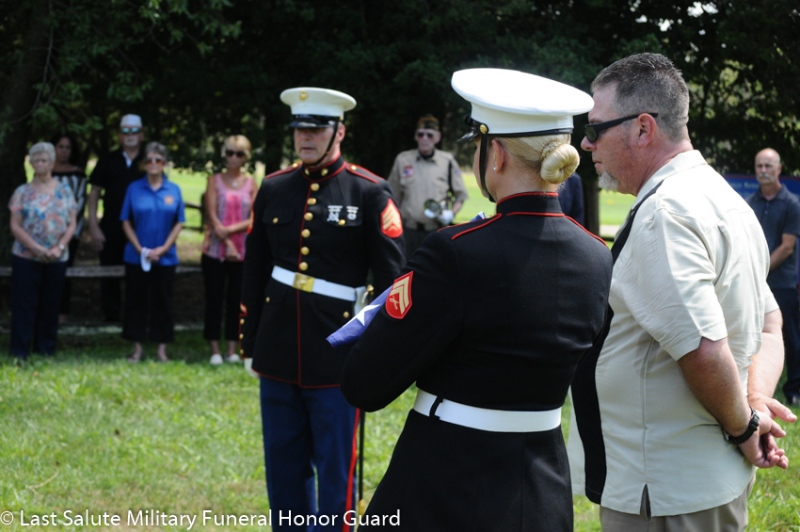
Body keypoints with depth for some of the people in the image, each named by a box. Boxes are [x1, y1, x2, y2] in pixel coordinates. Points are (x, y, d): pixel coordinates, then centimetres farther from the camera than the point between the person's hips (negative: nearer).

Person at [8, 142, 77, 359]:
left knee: (50, 305, 7)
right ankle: (20, 350, 2)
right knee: (24, 304, -3)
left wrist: (60, 247, -11)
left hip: (57, 259, 2)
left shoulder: (64, 191, 7)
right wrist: (38, 249, -14)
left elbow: (71, 224, 5)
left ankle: (46, 348, 16)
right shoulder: (23, 192, 1)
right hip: (26, 258, -2)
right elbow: (15, 226, -3)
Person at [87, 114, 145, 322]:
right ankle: (111, 318, 13)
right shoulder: (108, 161, 6)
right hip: (111, 230, 1)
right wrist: (93, 226, -2)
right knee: (109, 278, 5)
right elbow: (94, 194, 6)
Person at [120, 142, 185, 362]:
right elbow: (126, 222, 1)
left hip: (165, 258, 0)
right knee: (136, 301, 4)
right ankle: (137, 348, 12)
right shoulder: (134, 188, 0)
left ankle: (162, 349, 12)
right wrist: (140, 249, -9)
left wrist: (163, 248, -9)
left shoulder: (174, 190, 1)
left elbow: (179, 223, 2)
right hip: (137, 258, 0)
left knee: (163, 301, 5)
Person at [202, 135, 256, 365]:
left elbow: (253, 220, -1)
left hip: (242, 252, 1)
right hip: (215, 251, -1)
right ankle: (215, 350, 5)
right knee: (214, 300, 1)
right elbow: (212, 216, -5)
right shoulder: (215, 181, 2)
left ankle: (233, 350, 10)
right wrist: (228, 243, -12)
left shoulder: (250, 184, 5)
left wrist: (231, 229, -15)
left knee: (236, 300, 4)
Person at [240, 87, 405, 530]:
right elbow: (255, 274, 13)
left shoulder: (369, 193, -6)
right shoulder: (273, 189, 6)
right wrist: (251, 345, 14)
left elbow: (390, 278, -5)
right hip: (279, 352, 4)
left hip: (337, 355, -4)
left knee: (334, 469, 3)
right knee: (283, 466, 13)